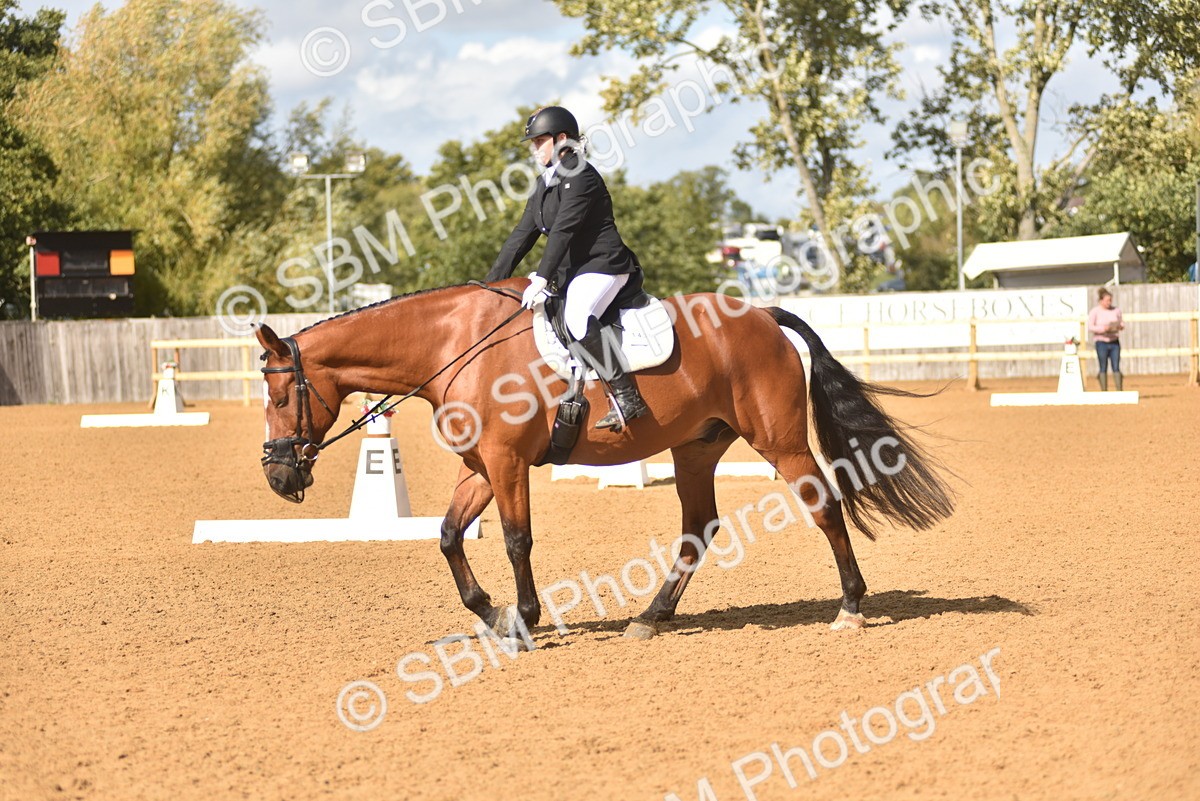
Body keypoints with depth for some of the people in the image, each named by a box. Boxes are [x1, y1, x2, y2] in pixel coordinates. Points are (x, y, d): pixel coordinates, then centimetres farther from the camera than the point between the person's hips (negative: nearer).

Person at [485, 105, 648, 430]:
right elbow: (522, 235, 15)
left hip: (602, 266, -10)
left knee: (576, 319, -34)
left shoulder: (580, 177, -12)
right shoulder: (544, 184, 16)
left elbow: (563, 230, -22)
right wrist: (492, 282, 10)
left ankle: (627, 397, -33)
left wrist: (543, 279, -29)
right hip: (570, 274, 10)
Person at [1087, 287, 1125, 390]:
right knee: (1103, 368, 0)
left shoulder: (1116, 310, 7)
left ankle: (1119, 391, 0)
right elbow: (1090, 327, -8)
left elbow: (1121, 323, 16)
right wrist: (1103, 329, -23)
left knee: (1116, 367, -1)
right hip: (1101, 342, -3)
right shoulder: (1095, 311, -4)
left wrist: (1121, 326, -9)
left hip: (1114, 342, 3)